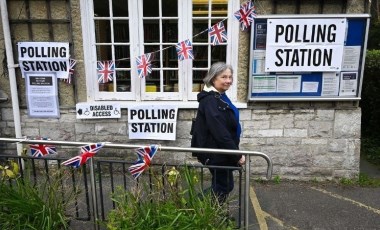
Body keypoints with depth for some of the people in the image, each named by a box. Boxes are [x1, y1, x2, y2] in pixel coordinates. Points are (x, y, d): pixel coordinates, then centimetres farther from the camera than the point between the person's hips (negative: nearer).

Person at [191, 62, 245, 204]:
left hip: (220, 152, 10)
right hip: (216, 153, -10)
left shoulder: (219, 97, 11)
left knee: (223, 186, 21)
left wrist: (235, 153, 17)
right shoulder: (210, 100, -22)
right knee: (223, 188, 5)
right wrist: (237, 155, -21)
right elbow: (220, 133, -27)